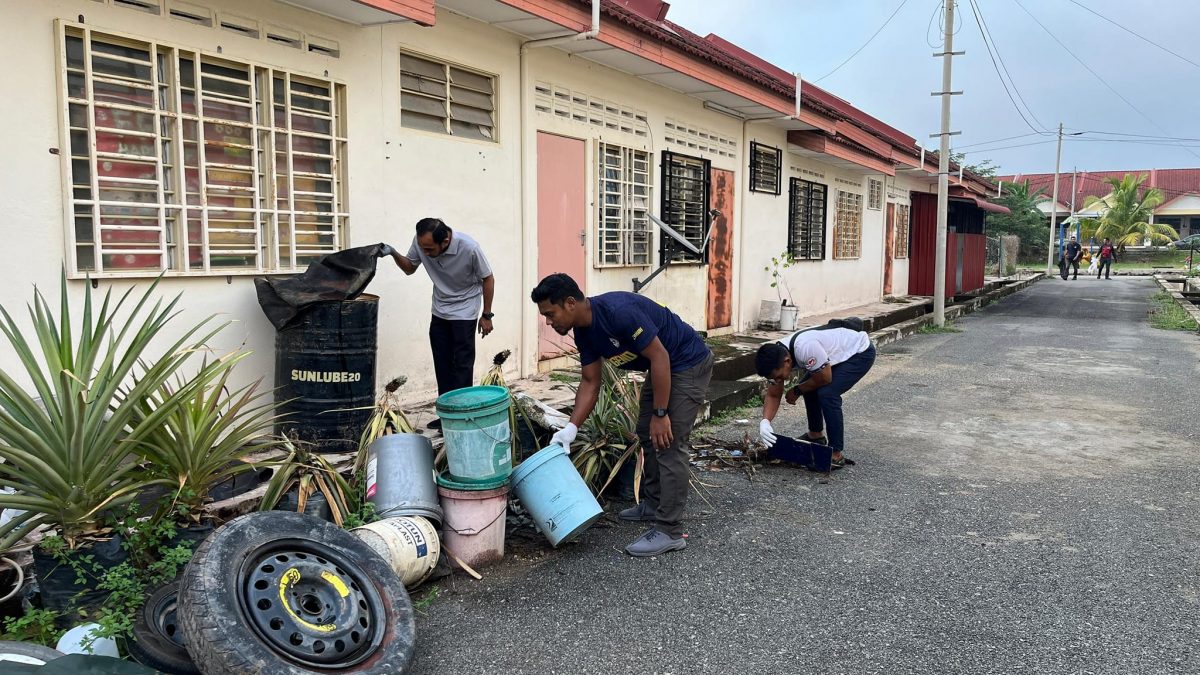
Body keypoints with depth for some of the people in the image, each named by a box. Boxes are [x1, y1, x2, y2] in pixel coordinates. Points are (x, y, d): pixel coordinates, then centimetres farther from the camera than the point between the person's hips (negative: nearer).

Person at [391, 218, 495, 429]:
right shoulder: (420, 242, -17)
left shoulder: (469, 248, -29)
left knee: (462, 365, -5)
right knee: (442, 365, 8)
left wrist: (486, 315, -9)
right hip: (440, 311, 5)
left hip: (464, 312, -5)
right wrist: (394, 254, -19)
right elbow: (409, 268, 2)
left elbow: (488, 279, -14)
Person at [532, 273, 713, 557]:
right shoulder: (583, 331, -3)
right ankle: (653, 505, 32)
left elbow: (660, 356, -27)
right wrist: (571, 428, -5)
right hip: (661, 368, 10)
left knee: (668, 443, -11)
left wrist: (660, 414, -23)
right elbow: (590, 382, 4)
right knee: (647, 436, 16)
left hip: (688, 364, -10)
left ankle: (669, 531, -6)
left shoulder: (619, 311, -31)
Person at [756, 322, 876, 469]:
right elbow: (773, 395, -6)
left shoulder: (805, 348, -39)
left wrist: (797, 391, -9)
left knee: (827, 394, -22)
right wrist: (764, 422, -22)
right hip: (840, 351, 9)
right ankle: (816, 435, 32)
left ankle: (836, 455, -13)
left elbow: (825, 378, -25)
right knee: (809, 388, 10)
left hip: (861, 352, -9)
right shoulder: (776, 358, -12)